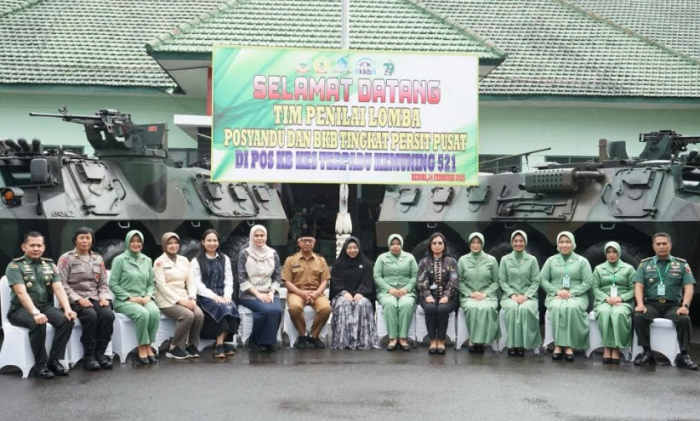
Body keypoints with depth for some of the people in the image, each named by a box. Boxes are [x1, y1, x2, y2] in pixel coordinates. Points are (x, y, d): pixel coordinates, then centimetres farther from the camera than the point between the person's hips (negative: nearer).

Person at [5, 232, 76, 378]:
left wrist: (67, 309, -21)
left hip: (45, 306, 5)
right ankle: (40, 365, -20)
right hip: (21, 309, -4)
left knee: (66, 320, -24)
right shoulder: (15, 266, -6)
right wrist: (35, 313, -35)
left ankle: (54, 361, -15)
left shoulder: (50, 265, 9)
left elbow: (59, 289, -2)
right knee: (38, 324, -36)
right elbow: (21, 293, -19)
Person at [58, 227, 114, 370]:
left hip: (95, 298, 4)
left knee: (108, 315, -27)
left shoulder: (98, 258, 15)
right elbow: (62, 284, -7)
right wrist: (78, 299, -19)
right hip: (75, 299, -4)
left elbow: (104, 283, 14)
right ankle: (89, 356, -21)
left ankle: (100, 352, -14)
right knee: (90, 315, -34)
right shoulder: (66, 258, 1)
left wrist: (104, 297, -7)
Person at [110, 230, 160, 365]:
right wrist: (130, 298, -13)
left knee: (155, 312, -30)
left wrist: (148, 296, -5)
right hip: (124, 300, -4)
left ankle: (148, 346, -19)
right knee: (142, 314, -34)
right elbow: (113, 284, -6)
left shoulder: (147, 260, 14)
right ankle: (142, 348, -21)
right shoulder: (119, 260, -2)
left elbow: (151, 283, 16)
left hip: (143, 299, 4)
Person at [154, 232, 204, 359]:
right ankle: (173, 348, -15)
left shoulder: (184, 260, 15)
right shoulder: (159, 262, -3)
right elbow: (162, 286, -11)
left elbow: (190, 282, 11)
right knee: (188, 315, -31)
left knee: (199, 314, -24)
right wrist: (179, 300, -19)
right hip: (167, 300, -5)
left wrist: (192, 298, -8)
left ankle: (192, 345, -5)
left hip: (184, 298, 5)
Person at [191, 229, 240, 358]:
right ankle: (221, 344, -26)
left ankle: (219, 344, -23)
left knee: (232, 308, -30)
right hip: (205, 296, -3)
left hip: (222, 295, 3)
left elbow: (229, 280, 12)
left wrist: (227, 295, -9)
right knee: (222, 309, -33)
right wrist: (213, 296, -17)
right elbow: (197, 284, -4)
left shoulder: (225, 259, 19)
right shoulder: (196, 261, 6)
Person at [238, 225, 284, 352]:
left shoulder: (273, 253, 9)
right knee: (267, 309, -32)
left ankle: (268, 341, -10)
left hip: (269, 293, 3)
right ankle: (254, 340, -9)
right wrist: (258, 294, -13)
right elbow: (242, 279, -4)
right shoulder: (245, 254, 0)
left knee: (277, 310, -30)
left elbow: (277, 276, 10)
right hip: (250, 293, -3)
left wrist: (271, 292, -7)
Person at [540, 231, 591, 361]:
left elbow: (588, 282, 1)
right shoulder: (551, 260, 14)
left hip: (577, 296, -1)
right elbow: (543, 280, 7)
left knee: (573, 307, -37)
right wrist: (557, 291, -10)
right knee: (557, 307, -35)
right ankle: (558, 345, -33)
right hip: (555, 296, 1)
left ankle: (569, 345, -33)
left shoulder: (582, 261, 10)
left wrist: (571, 292, -13)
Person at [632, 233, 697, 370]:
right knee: (638, 317, -29)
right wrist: (640, 304, -16)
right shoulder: (645, 264, 11)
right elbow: (638, 286, 2)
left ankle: (683, 355, -17)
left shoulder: (682, 264, 10)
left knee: (685, 319, -31)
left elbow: (689, 287, 1)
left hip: (673, 305, 0)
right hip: (651, 304, 1)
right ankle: (647, 353, -18)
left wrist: (685, 306, -16)